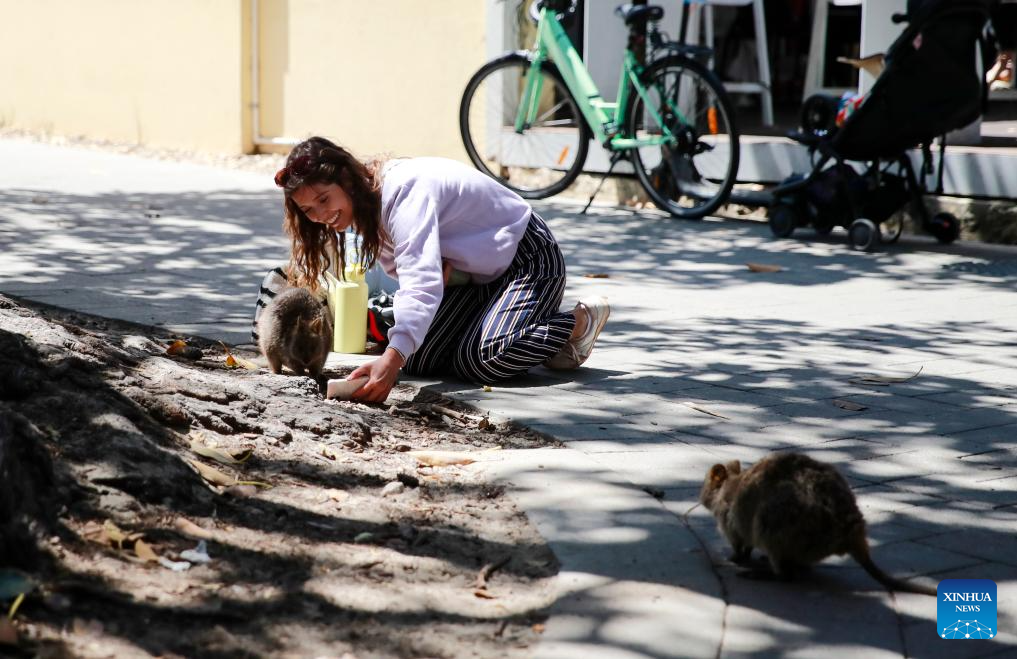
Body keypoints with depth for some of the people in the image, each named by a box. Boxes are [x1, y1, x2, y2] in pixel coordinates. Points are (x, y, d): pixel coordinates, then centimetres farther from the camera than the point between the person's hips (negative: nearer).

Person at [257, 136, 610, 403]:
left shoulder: (405, 190, -32)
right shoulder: (365, 202, -4)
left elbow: (422, 283, -46)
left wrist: (391, 358, -60)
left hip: (528, 259, -9)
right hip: (475, 274, 9)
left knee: (479, 362, -27)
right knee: (419, 361, -7)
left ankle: (580, 322, -5)